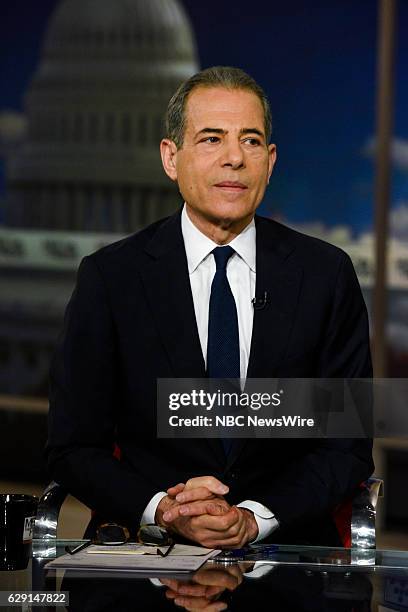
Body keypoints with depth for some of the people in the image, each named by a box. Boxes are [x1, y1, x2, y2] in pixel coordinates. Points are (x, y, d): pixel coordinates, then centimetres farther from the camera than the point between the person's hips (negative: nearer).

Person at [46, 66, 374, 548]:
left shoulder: (326, 274, 4)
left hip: (286, 546, 1)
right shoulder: (109, 277, 1)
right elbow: (73, 448, 2)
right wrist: (163, 510, -16)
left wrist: (254, 518, -12)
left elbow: (348, 448, 4)